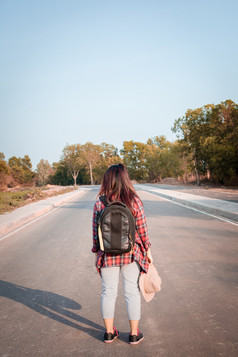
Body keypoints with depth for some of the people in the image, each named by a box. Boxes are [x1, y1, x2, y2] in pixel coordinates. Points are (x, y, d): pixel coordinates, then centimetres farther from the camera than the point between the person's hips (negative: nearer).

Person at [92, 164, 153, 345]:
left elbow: (96, 232, -1)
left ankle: (109, 332, 27)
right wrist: (148, 250, 7)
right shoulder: (134, 201, -11)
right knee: (132, 292, 11)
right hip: (131, 254, -1)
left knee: (108, 292, 14)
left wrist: (97, 253, 11)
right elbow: (142, 229, -6)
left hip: (107, 255, 1)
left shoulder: (100, 203, -7)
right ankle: (134, 334, 23)